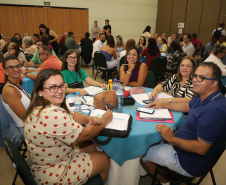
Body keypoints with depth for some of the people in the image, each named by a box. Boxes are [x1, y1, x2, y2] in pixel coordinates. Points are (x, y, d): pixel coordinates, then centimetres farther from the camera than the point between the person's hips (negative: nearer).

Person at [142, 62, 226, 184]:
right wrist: (163, 105, 13)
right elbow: (187, 107, 20)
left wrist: (171, 139, -23)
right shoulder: (203, 97, -1)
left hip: (189, 162, -10)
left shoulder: (214, 109, -34)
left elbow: (201, 149, -32)